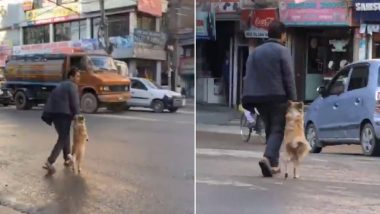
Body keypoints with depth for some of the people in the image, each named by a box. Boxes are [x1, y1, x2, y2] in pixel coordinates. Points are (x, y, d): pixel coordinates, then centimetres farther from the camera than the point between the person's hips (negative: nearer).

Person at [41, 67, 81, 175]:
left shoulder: (62, 85, 23)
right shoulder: (72, 86, -5)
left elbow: (53, 99, 23)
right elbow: (75, 103, -10)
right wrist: (77, 116, 3)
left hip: (54, 113, 9)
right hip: (63, 114, -9)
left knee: (64, 136, 22)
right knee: (63, 138, -6)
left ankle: (67, 158, 30)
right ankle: (50, 162, -15)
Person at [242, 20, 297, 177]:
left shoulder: (255, 52, 12)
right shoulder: (282, 51, -6)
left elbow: (248, 77, 7)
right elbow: (289, 78, -10)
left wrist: (248, 100, 6)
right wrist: (293, 99, -6)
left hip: (259, 98, 6)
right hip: (277, 97, -5)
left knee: (269, 129, 16)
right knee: (277, 130, 0)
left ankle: (274, 164, 18)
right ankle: (268, 158, -22)